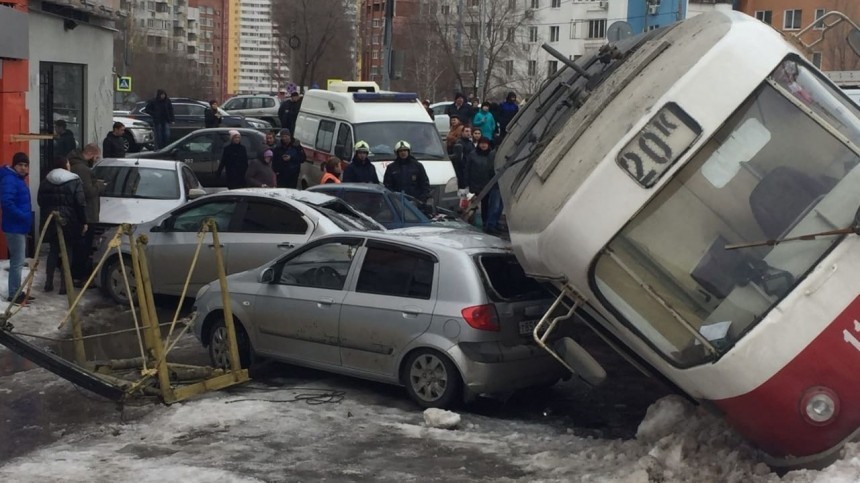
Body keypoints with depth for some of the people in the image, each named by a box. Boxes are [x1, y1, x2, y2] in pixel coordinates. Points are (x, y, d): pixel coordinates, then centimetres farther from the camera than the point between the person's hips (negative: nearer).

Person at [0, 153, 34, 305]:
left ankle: (17, 292, 23)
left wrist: (27, 218, 10)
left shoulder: (19, 179, 16)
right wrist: (24, 216, -24)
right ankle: (14, 294, -1)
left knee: (18, 261, 16)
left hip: (20, 226, 10)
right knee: (17, 262, -7)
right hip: (15, 227, -10)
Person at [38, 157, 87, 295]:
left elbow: (40, 201, 11)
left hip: (50, 221, 5)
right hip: (69, 221, -5)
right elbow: (81, 203, -12)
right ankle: (64, 285, 2)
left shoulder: (46, 181, 7)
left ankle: (49, 282, 17)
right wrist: (84, 222, -7)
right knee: (67, 251, 3)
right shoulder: (74, 181, -8)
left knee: (53, 250, 17)